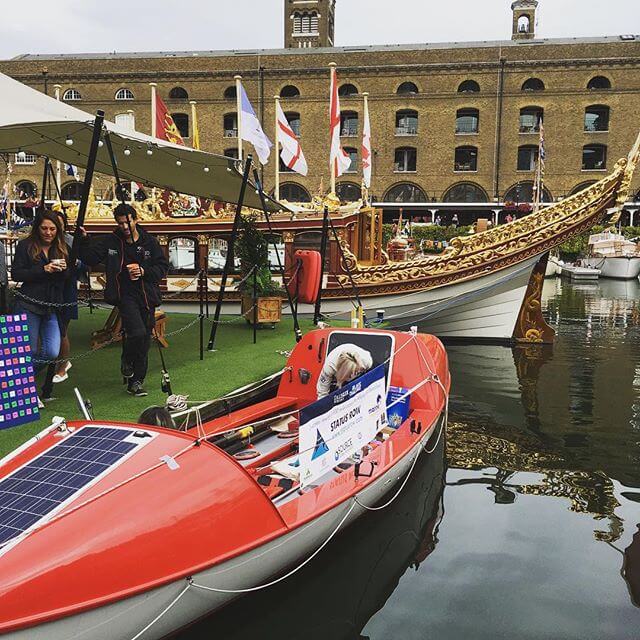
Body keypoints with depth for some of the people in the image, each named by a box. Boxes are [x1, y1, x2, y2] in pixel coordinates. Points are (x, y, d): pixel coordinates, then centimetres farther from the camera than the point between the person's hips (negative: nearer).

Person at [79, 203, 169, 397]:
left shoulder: (150, 242, 5)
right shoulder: (111, 242, 4)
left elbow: (163, 267, 6)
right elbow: (90, 258, 6)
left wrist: (143, 271, -9)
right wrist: (84, 240, -10)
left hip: (146, 296, 3)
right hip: (125, 295, -3)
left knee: (144, 341, 6)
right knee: (138, 332, -23)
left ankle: (136, 381, 20)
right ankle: (126, 361, 10)